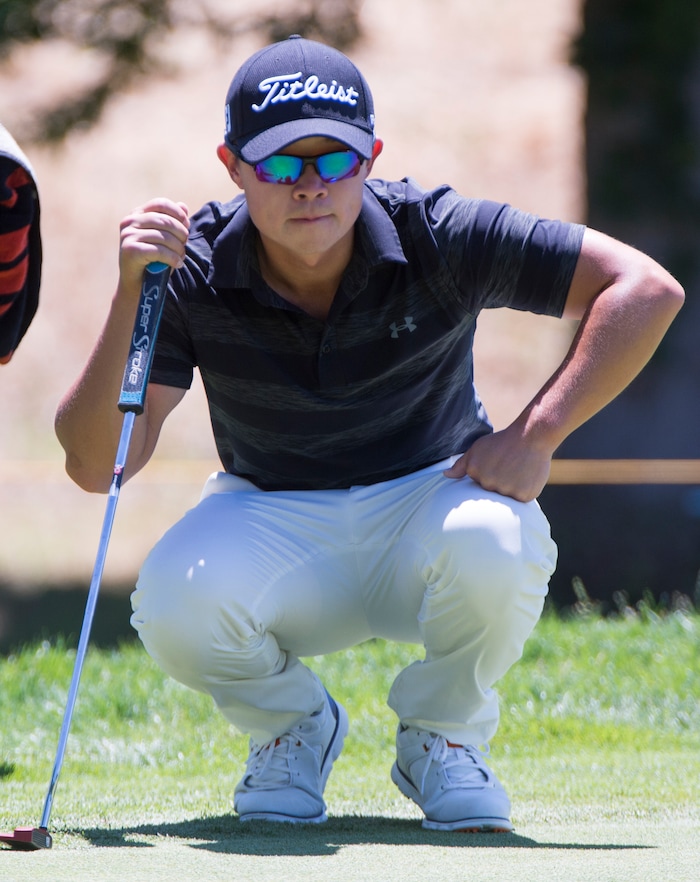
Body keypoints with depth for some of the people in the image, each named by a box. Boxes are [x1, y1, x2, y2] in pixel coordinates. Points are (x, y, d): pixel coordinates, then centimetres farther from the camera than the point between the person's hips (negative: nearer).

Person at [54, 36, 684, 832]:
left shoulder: (435, 238, -18)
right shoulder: (194, 274, -16)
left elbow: (647, 289, -19)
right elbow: (95, 465, -23)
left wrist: (536, 436, -26)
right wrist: (130, 298, -34)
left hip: (428, 500, 0)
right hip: (271, 522, 1)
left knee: (493, 545, -37)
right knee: (176, 601, -33)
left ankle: (442, 736, -3)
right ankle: (293, 727, 4)